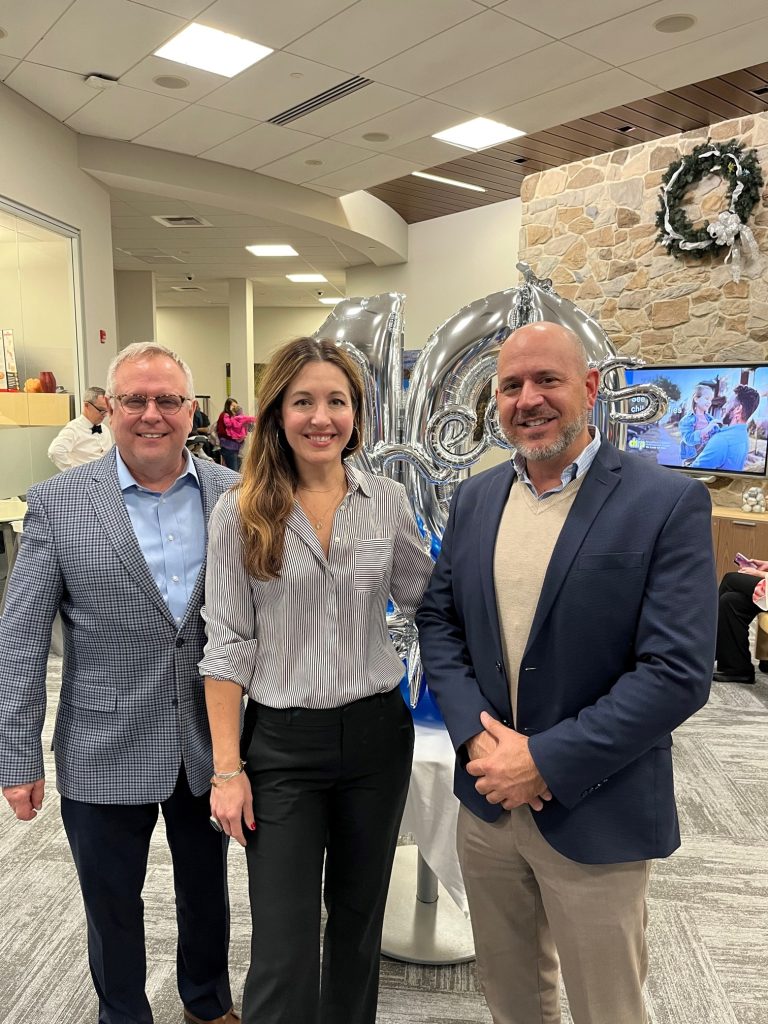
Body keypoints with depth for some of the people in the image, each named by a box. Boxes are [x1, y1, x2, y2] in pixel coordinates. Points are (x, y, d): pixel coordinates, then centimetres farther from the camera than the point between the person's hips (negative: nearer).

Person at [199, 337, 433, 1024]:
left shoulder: (388, 502, -1)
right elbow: (227, 645, -6)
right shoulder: (240, 513, -7)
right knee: (284, 950, 4)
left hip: (377, 734, 3)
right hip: (282, 742, -2)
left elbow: (429, 604, 9)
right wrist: (228, 768, -7)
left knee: (359, 916, 21)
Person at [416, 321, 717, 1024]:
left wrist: (545, 761, -19)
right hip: (488, 800, 5)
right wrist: (476, 736, -10)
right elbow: (437, 619, 5)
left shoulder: (669, 503, -14)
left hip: (596, 816, -4)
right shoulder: (475, 498, 2)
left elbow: (679, 672, -19)